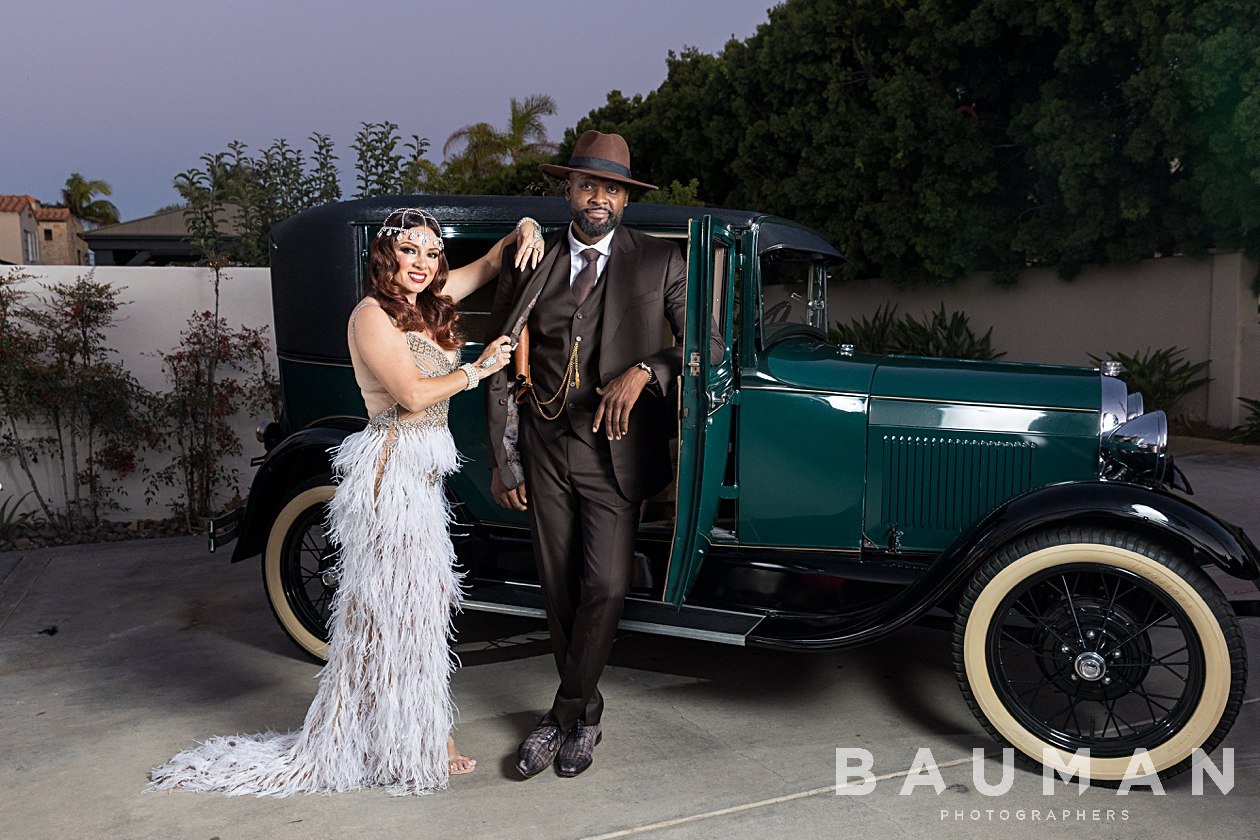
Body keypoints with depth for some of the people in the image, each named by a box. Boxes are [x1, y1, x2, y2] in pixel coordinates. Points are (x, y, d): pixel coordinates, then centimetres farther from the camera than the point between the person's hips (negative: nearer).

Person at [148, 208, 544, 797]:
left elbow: (487, 266, 21)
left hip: (418, 475, 9)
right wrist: (479, 369, -9)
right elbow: (413, 394, -20)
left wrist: (524, 231, 3)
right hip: (392, 471, -9)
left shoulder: (425, 305, 12)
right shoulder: (372, 315, -12)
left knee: (423, 596, 14)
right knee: (403, 604, 0)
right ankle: (414, 745, 15)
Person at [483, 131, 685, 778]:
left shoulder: (659, 263, -1)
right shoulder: (528, 264, 4)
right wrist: (502, 460, 3)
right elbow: (501, 366, 6)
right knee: (559, 590, 10)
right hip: (545, 451, 3)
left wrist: (645, 370, -20)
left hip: (615, 453, -2)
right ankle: (583, 714, 28)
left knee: (604, 587, -7)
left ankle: (565, 714, 15)